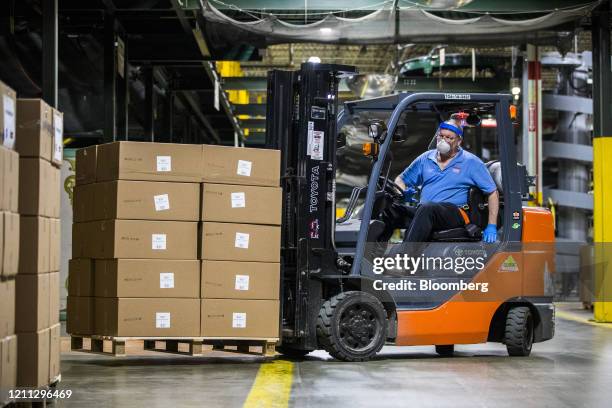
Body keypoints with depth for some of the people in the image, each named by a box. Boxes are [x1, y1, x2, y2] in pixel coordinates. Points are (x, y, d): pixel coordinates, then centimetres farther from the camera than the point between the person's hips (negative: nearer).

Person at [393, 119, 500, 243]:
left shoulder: (471, 162, 8)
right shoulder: (426, 158, 19)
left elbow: (493, 192, 8)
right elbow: (401, 179, 27)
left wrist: (492, 226, -2)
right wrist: (404, 193, 1)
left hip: (455, 213, -4)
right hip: (421, 212, 4)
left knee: (426, 208, -39)